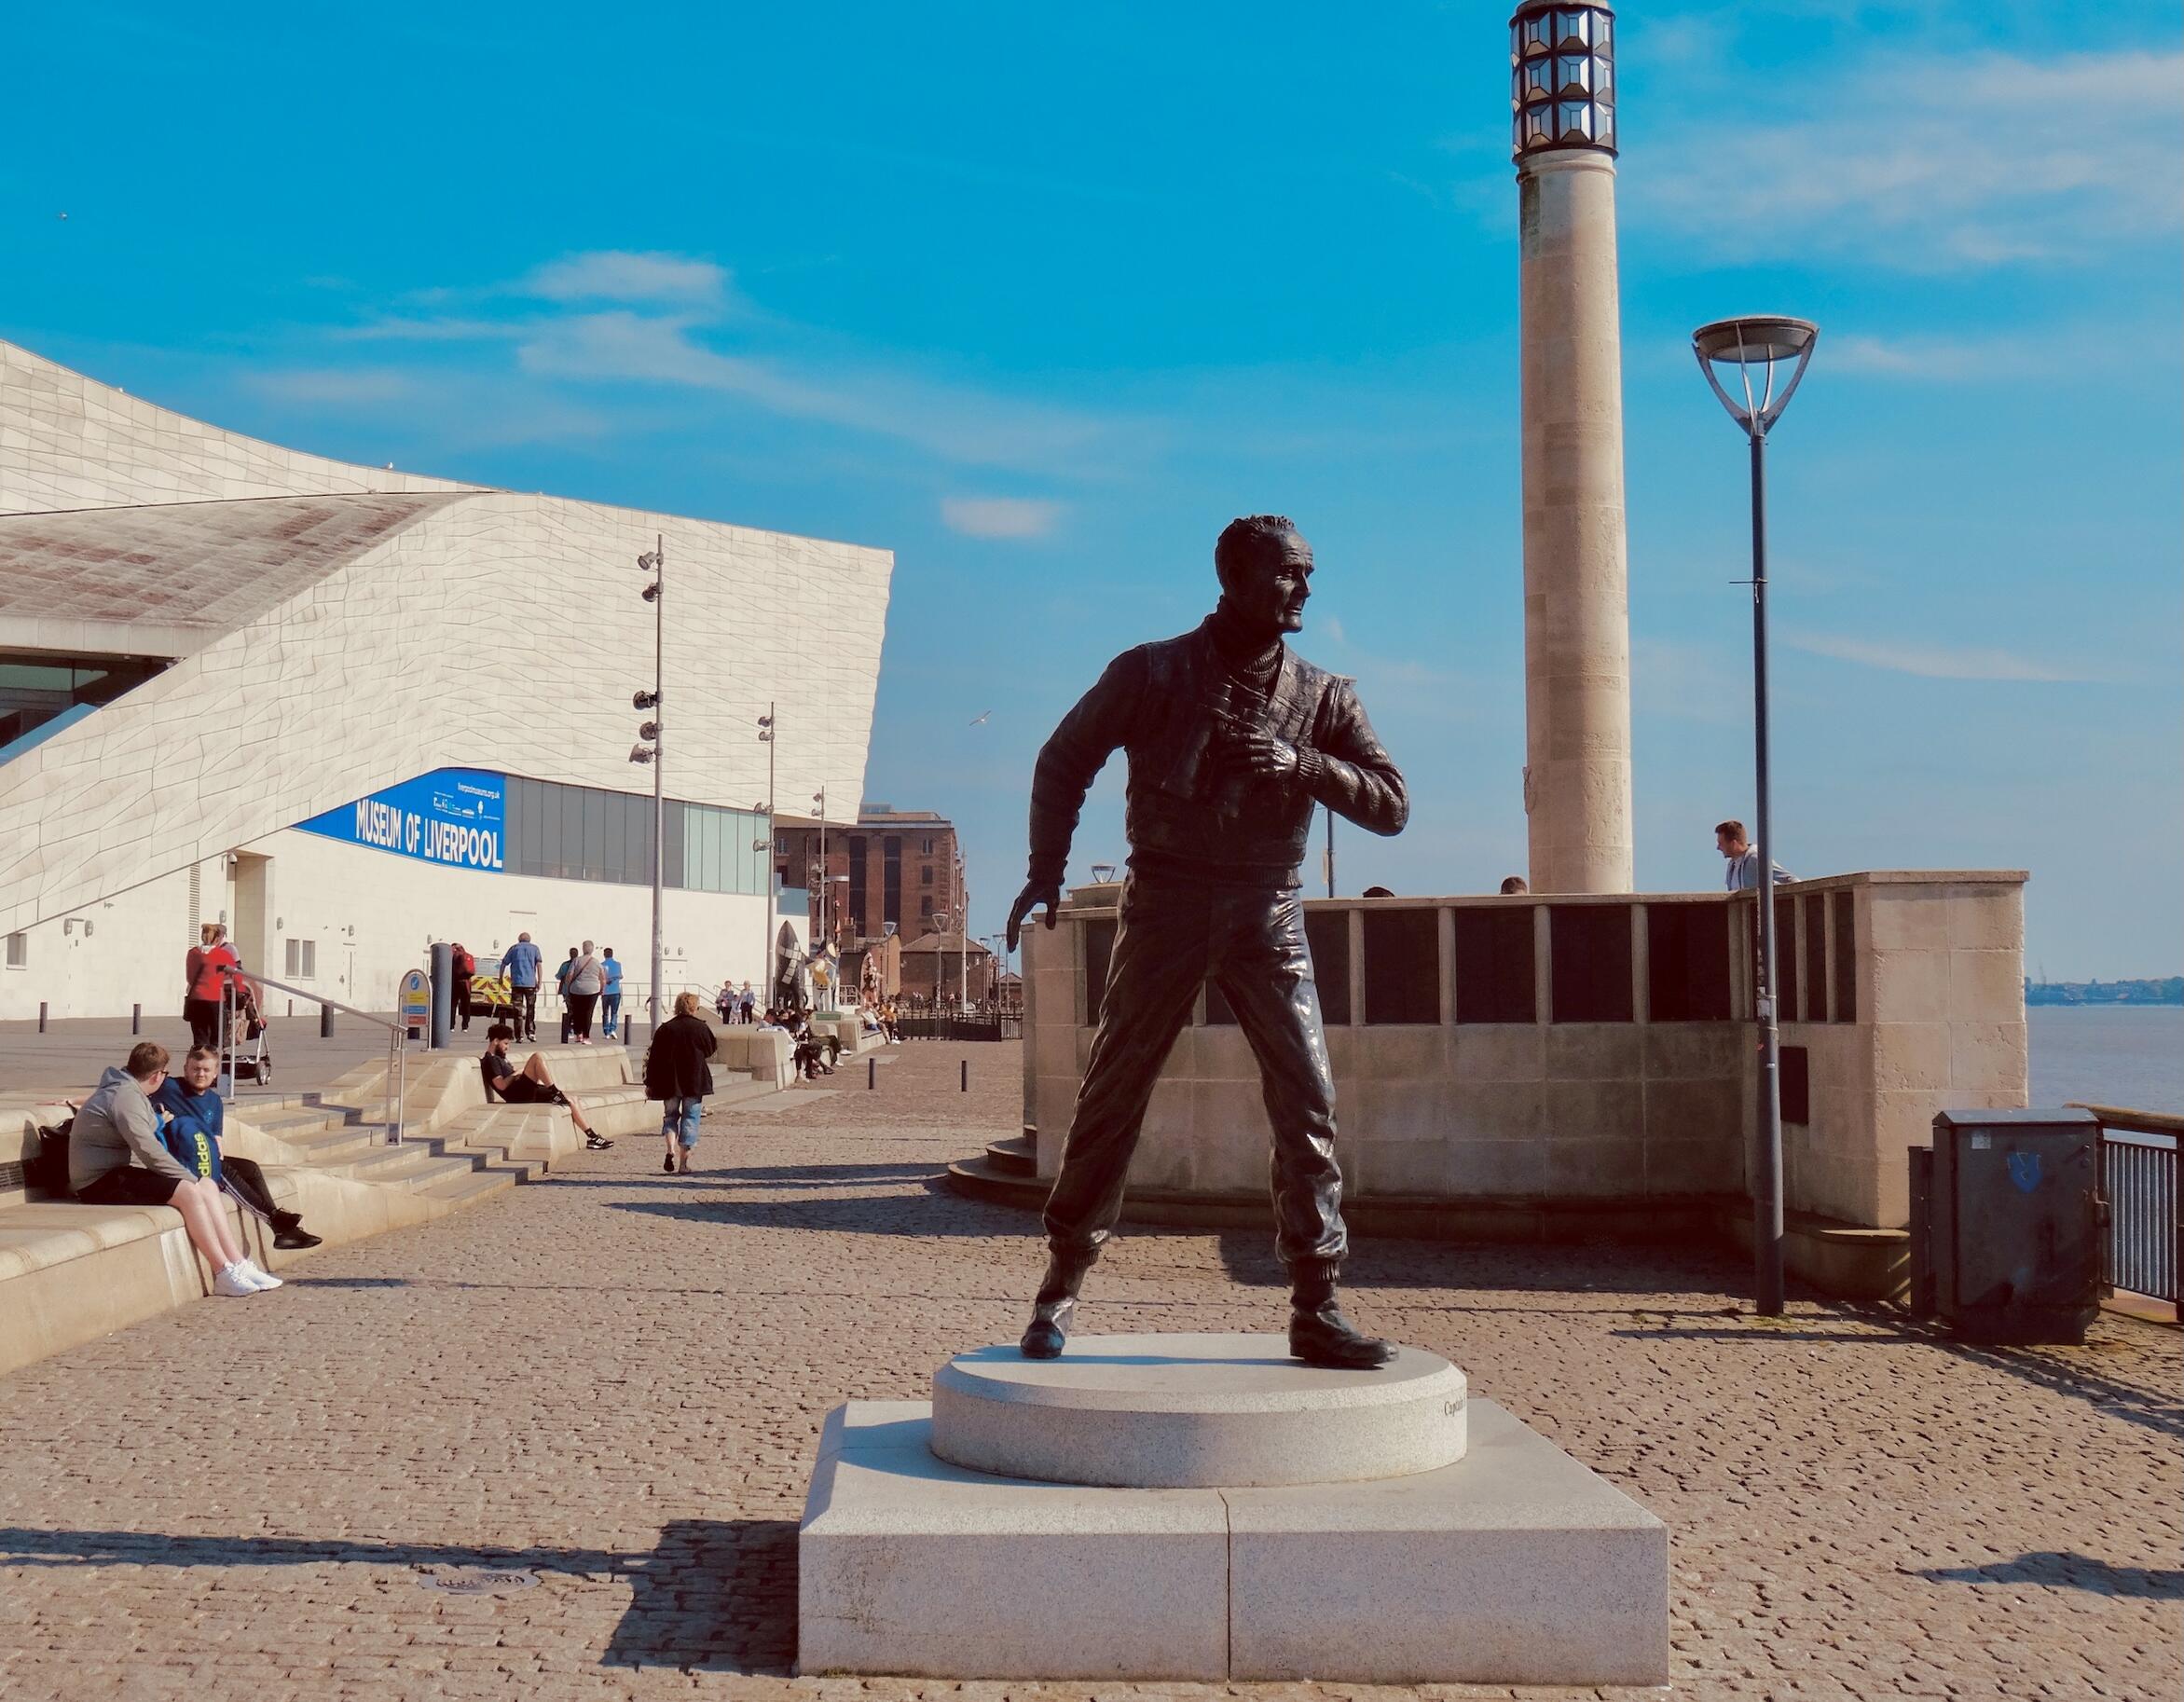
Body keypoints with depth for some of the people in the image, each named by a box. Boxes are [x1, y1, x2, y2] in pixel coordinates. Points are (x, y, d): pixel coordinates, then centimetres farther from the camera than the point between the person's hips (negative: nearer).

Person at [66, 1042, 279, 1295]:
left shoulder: (127, 1090, 17)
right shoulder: (126, 1096, -17)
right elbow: (149, 1151, -24)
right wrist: (191, 1180, -18)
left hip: (120, 1173, 11)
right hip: (102, 1182, -11)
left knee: (208, 1187, -1)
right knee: (188, 1192, -26)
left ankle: (239, 1265, -6)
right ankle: (224, 1276, -24)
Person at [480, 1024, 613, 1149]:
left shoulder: (500, 1058, 27)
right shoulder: (490, 1060, -4)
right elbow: (501, 1085, -17)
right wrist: (517, 1073, -3)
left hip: (530, 1093, 10)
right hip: (519, 1094, -10)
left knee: (571, 1100, 3)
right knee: (538, 1056, -26)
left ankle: (593, 1137, 0)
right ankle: (555, 1092, -22)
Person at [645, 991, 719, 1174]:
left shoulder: (665, 1029, -1)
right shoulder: (701, 1028, -6)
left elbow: (653, 1058, 0)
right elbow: (712, 1049, 9)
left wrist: (650, 1083, 7)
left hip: (670, 1083, 1)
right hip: (695, 1083, -1)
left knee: (670, 1116, 15)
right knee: (690, 1119, 6)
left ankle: (670, 1150, -10)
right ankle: (684, 1162, 4)